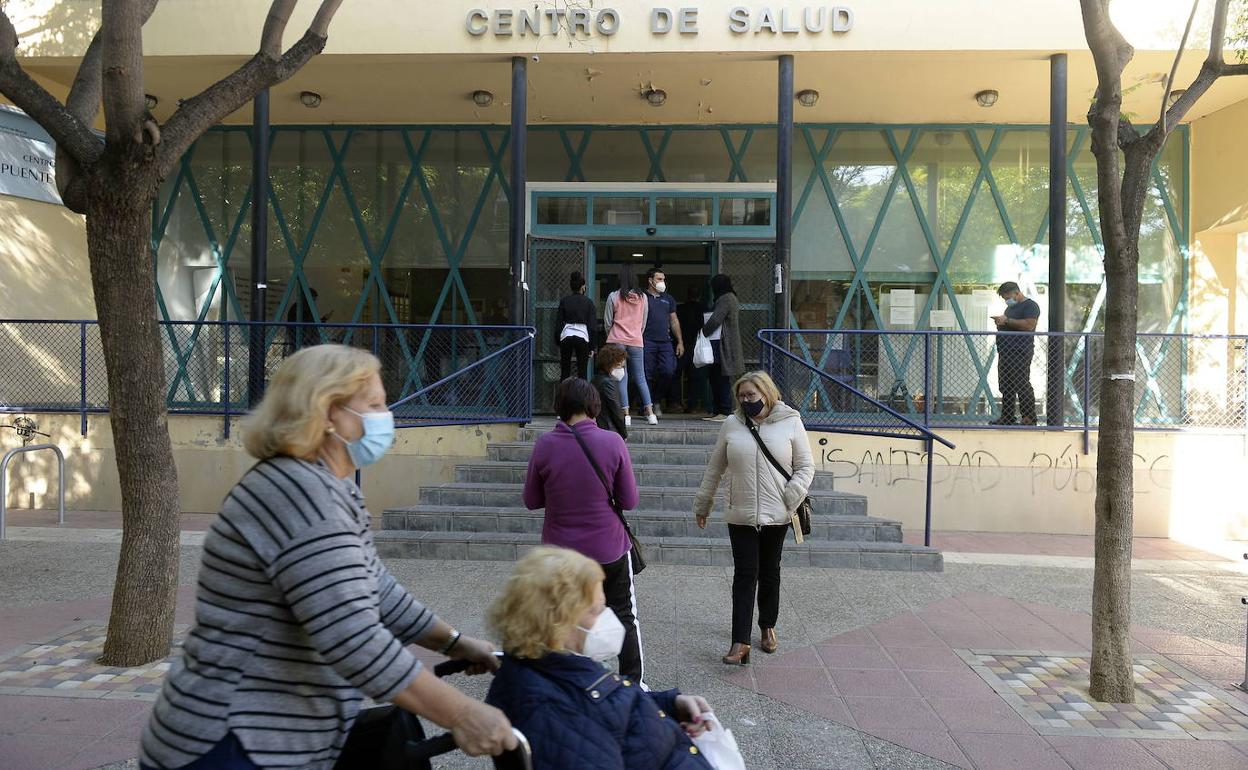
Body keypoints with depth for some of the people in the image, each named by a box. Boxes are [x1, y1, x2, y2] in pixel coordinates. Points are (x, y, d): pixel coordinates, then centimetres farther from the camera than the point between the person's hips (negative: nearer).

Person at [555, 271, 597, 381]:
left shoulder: (564, 301, 5)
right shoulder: (588, 302, 1)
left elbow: (558, 323, 6)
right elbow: (592, 326, 0)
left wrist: (557, 342, 13)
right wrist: (591, 346, 4)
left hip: (566, 336, 2)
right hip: (582, 337, -2)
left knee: (564, 372, 8)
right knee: (582, 372, 2)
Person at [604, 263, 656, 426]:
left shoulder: (613, 297, -6)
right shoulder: (643, 297, 2)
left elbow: (608, 322, 1)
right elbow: (644, 322, 10)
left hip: (617, 341, -2)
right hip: (637, 342, 2)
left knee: (621, 378, 1)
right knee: (640, 377, 9)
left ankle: (626, 414, -2)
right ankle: (650, 413, 5)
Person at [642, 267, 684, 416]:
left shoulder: (668, 299, 18)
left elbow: (674, 321, 20)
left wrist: (680, 342, 13)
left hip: (665, 342, 4)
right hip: (647, 342, -4)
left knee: (668, 372, -7)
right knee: (648, 375, -3)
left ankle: (656, 402, 12)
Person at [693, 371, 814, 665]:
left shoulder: (790, 423, -1)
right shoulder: (732, 425, 2)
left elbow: (806, 467, 2)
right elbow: (714, 468, 9)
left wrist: (791, 499, -11)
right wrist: (702, 505, 13)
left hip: (776, 517, 0)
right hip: (740, 516, 0)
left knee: (770, 574, 15)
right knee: (745, 575, -3)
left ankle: (768, 627, 34)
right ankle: (740, 642, -3)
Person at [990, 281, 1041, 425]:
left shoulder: (1030, 305, -5)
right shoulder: (1010, 307, 24)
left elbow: (1029, 325, -21)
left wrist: (1006, 321, -18)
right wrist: (1000, 324, 10)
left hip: (1020, 353, -10)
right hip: (1005, 352, 10)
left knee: (1022, 386, -9)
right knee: (1006, 386, 9)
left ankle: (1029, 418, -5)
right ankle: (1007, 417, 15)